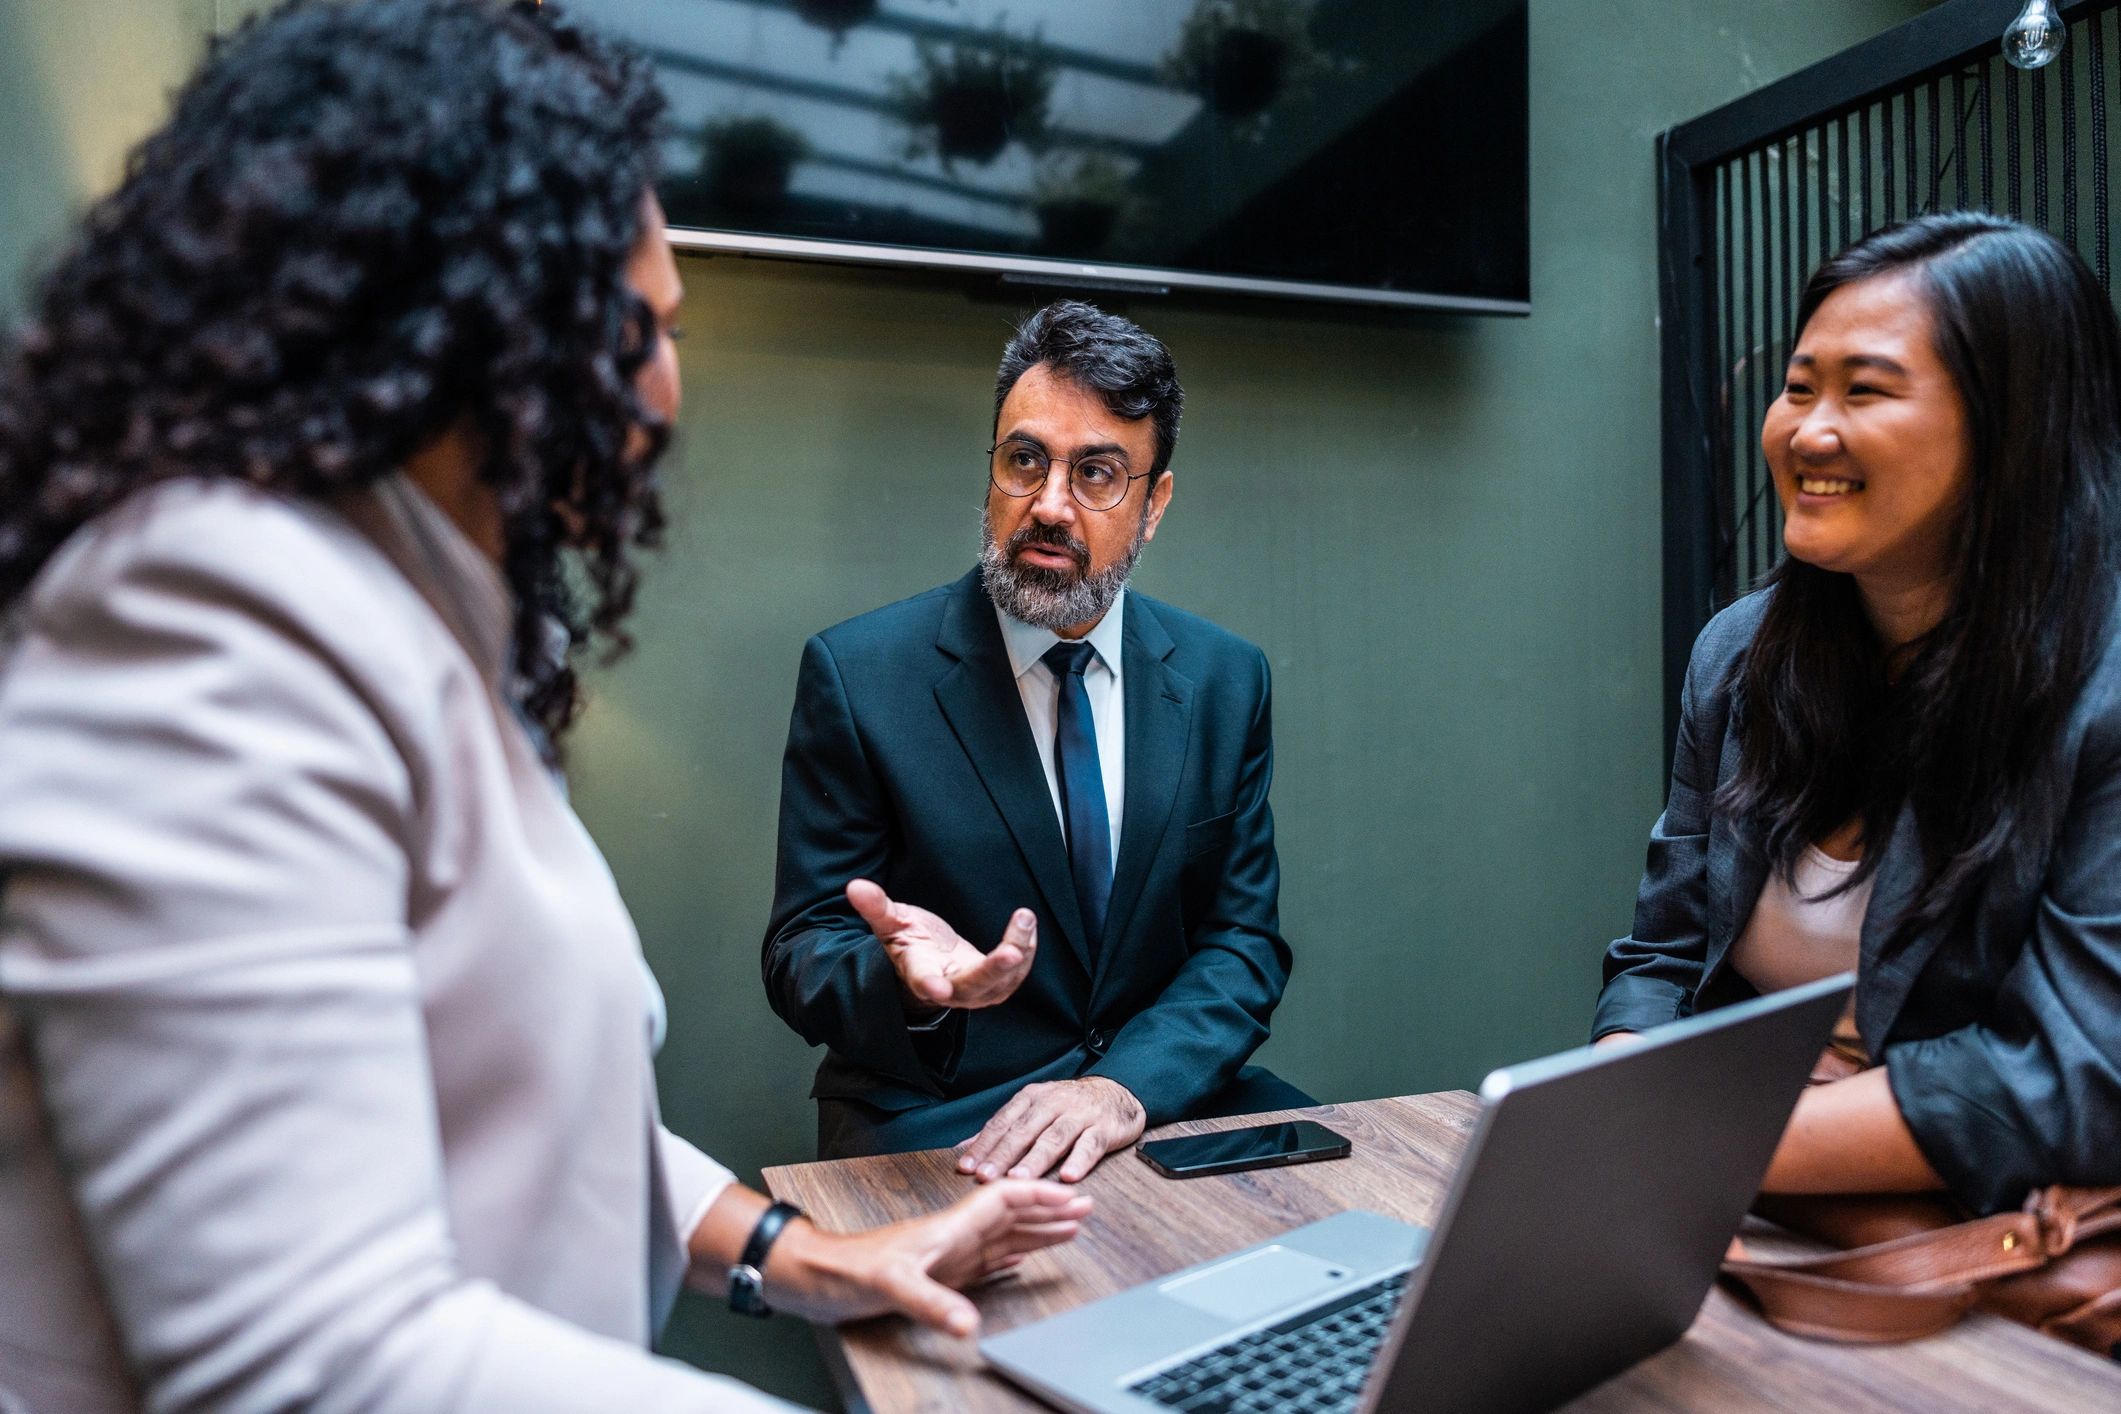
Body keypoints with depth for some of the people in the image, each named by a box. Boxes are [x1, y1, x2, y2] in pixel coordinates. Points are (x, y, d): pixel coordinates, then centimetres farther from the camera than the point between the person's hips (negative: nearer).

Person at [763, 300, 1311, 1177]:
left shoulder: (1224, 679, 3)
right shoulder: (858, 674, -7)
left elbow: (1244, 942, 1)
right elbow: (801, 956, -5)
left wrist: (1128, 1083, -17)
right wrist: (906, 975, -28)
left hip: (1163, 1098, 4)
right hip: (929, 1125, -3)